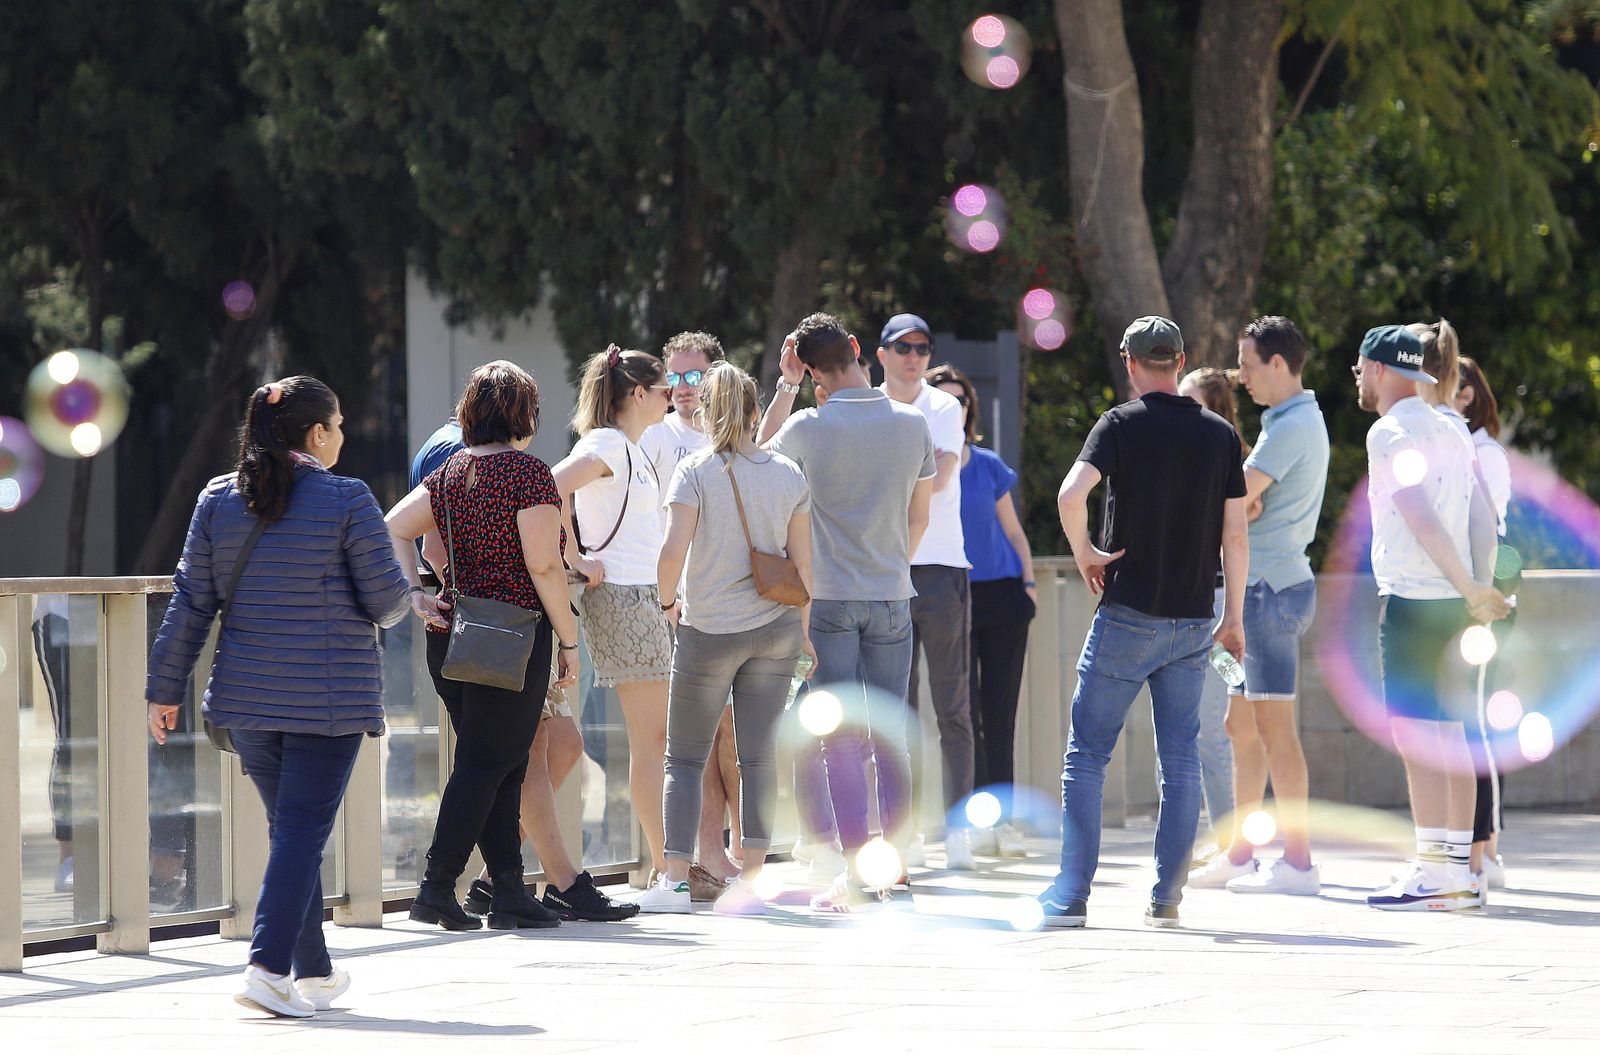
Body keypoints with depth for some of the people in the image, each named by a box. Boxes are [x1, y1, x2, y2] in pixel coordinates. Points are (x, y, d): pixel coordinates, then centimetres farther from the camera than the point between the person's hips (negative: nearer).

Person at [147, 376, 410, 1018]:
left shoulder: (217, 501, 4)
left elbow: (191, 602, 5)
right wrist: (401, 605, 18)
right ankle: (268, 967, -18)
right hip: (330, 694, -5)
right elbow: (387, 598, -6)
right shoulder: (347, 501, -9)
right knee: (303, 828, -5)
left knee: (291, 827, 16)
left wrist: (167, 689, 10)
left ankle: (313, 971, 23)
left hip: (247, 696, 5)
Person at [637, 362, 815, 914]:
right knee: (759, 755, 5)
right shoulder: (789, 474, 3)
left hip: (708, 632, -3)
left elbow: (673, 551, -17)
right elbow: (801, 560, 5)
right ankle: (752, 878, 3)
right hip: (775, 628, 3)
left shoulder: (694, 471, -8)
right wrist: (802, 627, 16)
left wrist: (667, 601, 1)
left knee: (684, 757, 5)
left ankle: (676, 879, -2)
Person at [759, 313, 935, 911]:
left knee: (843, 739, -3)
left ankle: (857, 874, -8)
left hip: (829, 598, -3)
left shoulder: (807, 428, -10)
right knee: (891, 737, 8)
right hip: (892, 597, 3)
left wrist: (785, 383, 12)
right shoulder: (912, 425, 0)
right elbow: (919, 516, 10)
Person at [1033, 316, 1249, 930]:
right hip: (1193, 620, 3)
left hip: (1127, 614, -3)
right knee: (1180, 760, 7)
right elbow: (1236, 534, 5)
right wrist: (1233, 616, 11)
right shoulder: (1219, 434, 6)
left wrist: (1084, 554, -4)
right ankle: (1167, 898, 4)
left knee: (1087, 754, 2)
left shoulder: (1121, 424, -5)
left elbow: (1071, 495, -21)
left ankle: (1072, 896, -2)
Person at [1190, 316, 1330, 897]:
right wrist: (1247, 499, -6)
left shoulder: (1290, 428, -15)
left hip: (1269, 586, -11)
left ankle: (1298, 863, -9)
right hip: (1266, 582, 11)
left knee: (1275, 728, -9)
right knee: (1242, 725, 13)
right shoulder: (1300, 421, 19)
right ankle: (1239, 855, 18)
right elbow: (1250, 495, 14)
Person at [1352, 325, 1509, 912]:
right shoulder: (1451, 432, 17)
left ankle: (1434, 871, -13)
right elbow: (1483, 519, 13)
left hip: (1410, 599, -8)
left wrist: (1469, 589, -16)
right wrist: (1478, 588, 10)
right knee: (1449, 734, 10)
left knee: (1415, 732, -8)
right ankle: (1460, 870, 10)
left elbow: (1419, 514, -17)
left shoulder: (1389, 431, -8)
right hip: (1453, 601, 8)